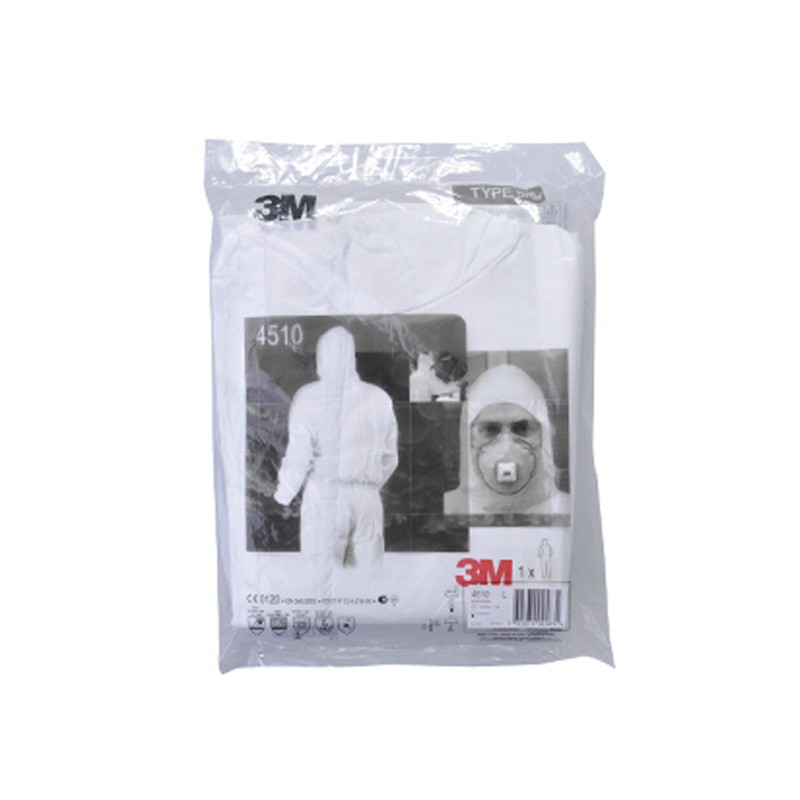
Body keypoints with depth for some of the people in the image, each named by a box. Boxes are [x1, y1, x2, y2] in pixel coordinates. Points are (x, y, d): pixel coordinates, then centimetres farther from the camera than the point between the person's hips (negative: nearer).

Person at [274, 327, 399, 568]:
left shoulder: (308, 398, -8)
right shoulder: (378, 398, 1)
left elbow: (299, 455, -7)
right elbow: (390, 457, 6)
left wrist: (283, 494, 9)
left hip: (324, 497, -2)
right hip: (367, 499, 3)